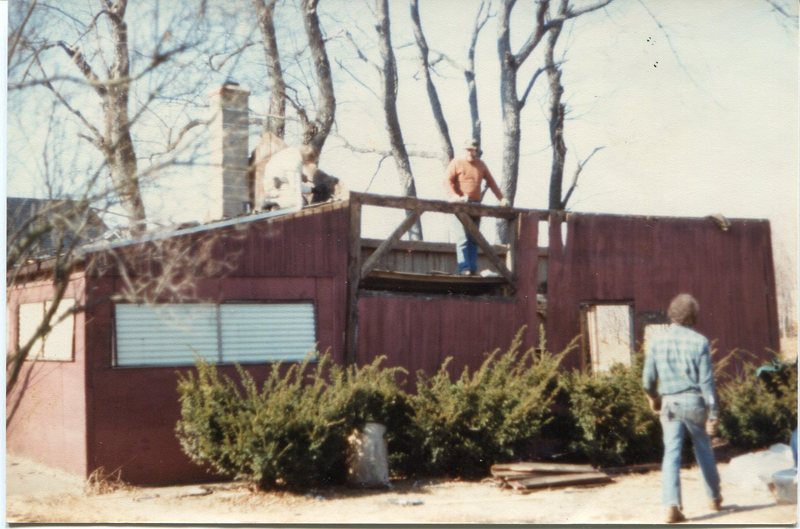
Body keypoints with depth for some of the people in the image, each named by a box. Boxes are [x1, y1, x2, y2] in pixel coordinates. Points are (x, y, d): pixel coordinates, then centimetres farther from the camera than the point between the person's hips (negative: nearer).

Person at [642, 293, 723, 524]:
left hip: (670, 403, 1)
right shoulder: (699, 341, -7)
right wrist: (713, 414, -8)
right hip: (694, 401, -1)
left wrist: (653, 398, 24)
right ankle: (714, 498, 32)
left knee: (671, 453, -1)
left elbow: (648, 378, 3)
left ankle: (672, 505, -15)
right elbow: (707, 381, -10)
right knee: (703, 449, 17)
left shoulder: (656, 342, 0)